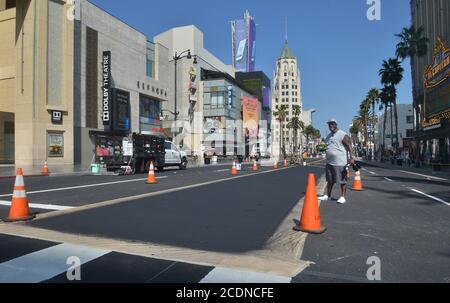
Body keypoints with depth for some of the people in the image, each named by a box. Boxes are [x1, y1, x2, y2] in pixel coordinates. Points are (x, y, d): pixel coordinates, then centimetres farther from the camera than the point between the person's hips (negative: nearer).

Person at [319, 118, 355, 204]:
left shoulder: (343, 135, -9)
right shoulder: (329, 136, 16)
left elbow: (349, 147, -15)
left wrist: (352, 158, -23)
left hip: (340, 162, -8)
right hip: (329, 162, 8)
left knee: (342, 181, 0)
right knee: (329, 180, 15)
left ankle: (343, 197, 8)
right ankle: (328, 196, 24)